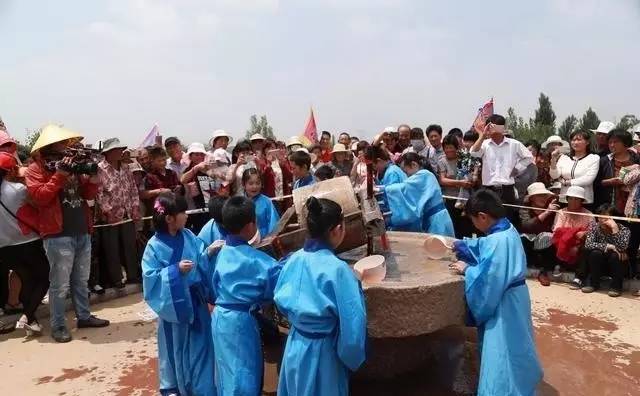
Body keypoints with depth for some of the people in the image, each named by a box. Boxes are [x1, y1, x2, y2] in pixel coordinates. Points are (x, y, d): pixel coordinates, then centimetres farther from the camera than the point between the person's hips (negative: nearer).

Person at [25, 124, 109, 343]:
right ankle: (58, 325, 12)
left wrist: (93, 179, -4)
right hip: (58, 235, -6)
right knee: (60, 284, 0)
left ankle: (84, 316, 28)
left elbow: (87, 194, 14)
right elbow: (38, 197, -17)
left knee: (81, 280, 16)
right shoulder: (36, 168, -3)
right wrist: (59, 176, -21)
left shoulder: (72, 164, 15)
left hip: (82, 231, 7)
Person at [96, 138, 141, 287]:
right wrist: (108, 211, -17)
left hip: (128, 215, 6)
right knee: (112, 249, 4)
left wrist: (135, 208, 4)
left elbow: (133, 189, 13)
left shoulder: (125, 168, 11)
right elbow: (98, 193, -15)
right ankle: (116, 279, 15)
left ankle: (133, 275, 24)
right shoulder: (99, 169, -10)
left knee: (131, 246, 12)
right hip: (110, 216, -6)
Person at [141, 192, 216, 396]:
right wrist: (176, 271, -24)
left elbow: (203, 262, 3)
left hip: (195, 301, 4)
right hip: (173, 304, -4)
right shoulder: (155, 246, -14)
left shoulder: (189, 237, -3)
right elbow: (150, 277, -16)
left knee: (199, 344, 14)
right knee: (175, 347, 14)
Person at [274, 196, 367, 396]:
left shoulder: (293, 260, -7)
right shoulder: (338, 269, -25)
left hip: (294, 347, 6)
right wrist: (352, 358, -3)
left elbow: (281, 302, 7)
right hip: (322, 353, -5)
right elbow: (352, 325, -20)